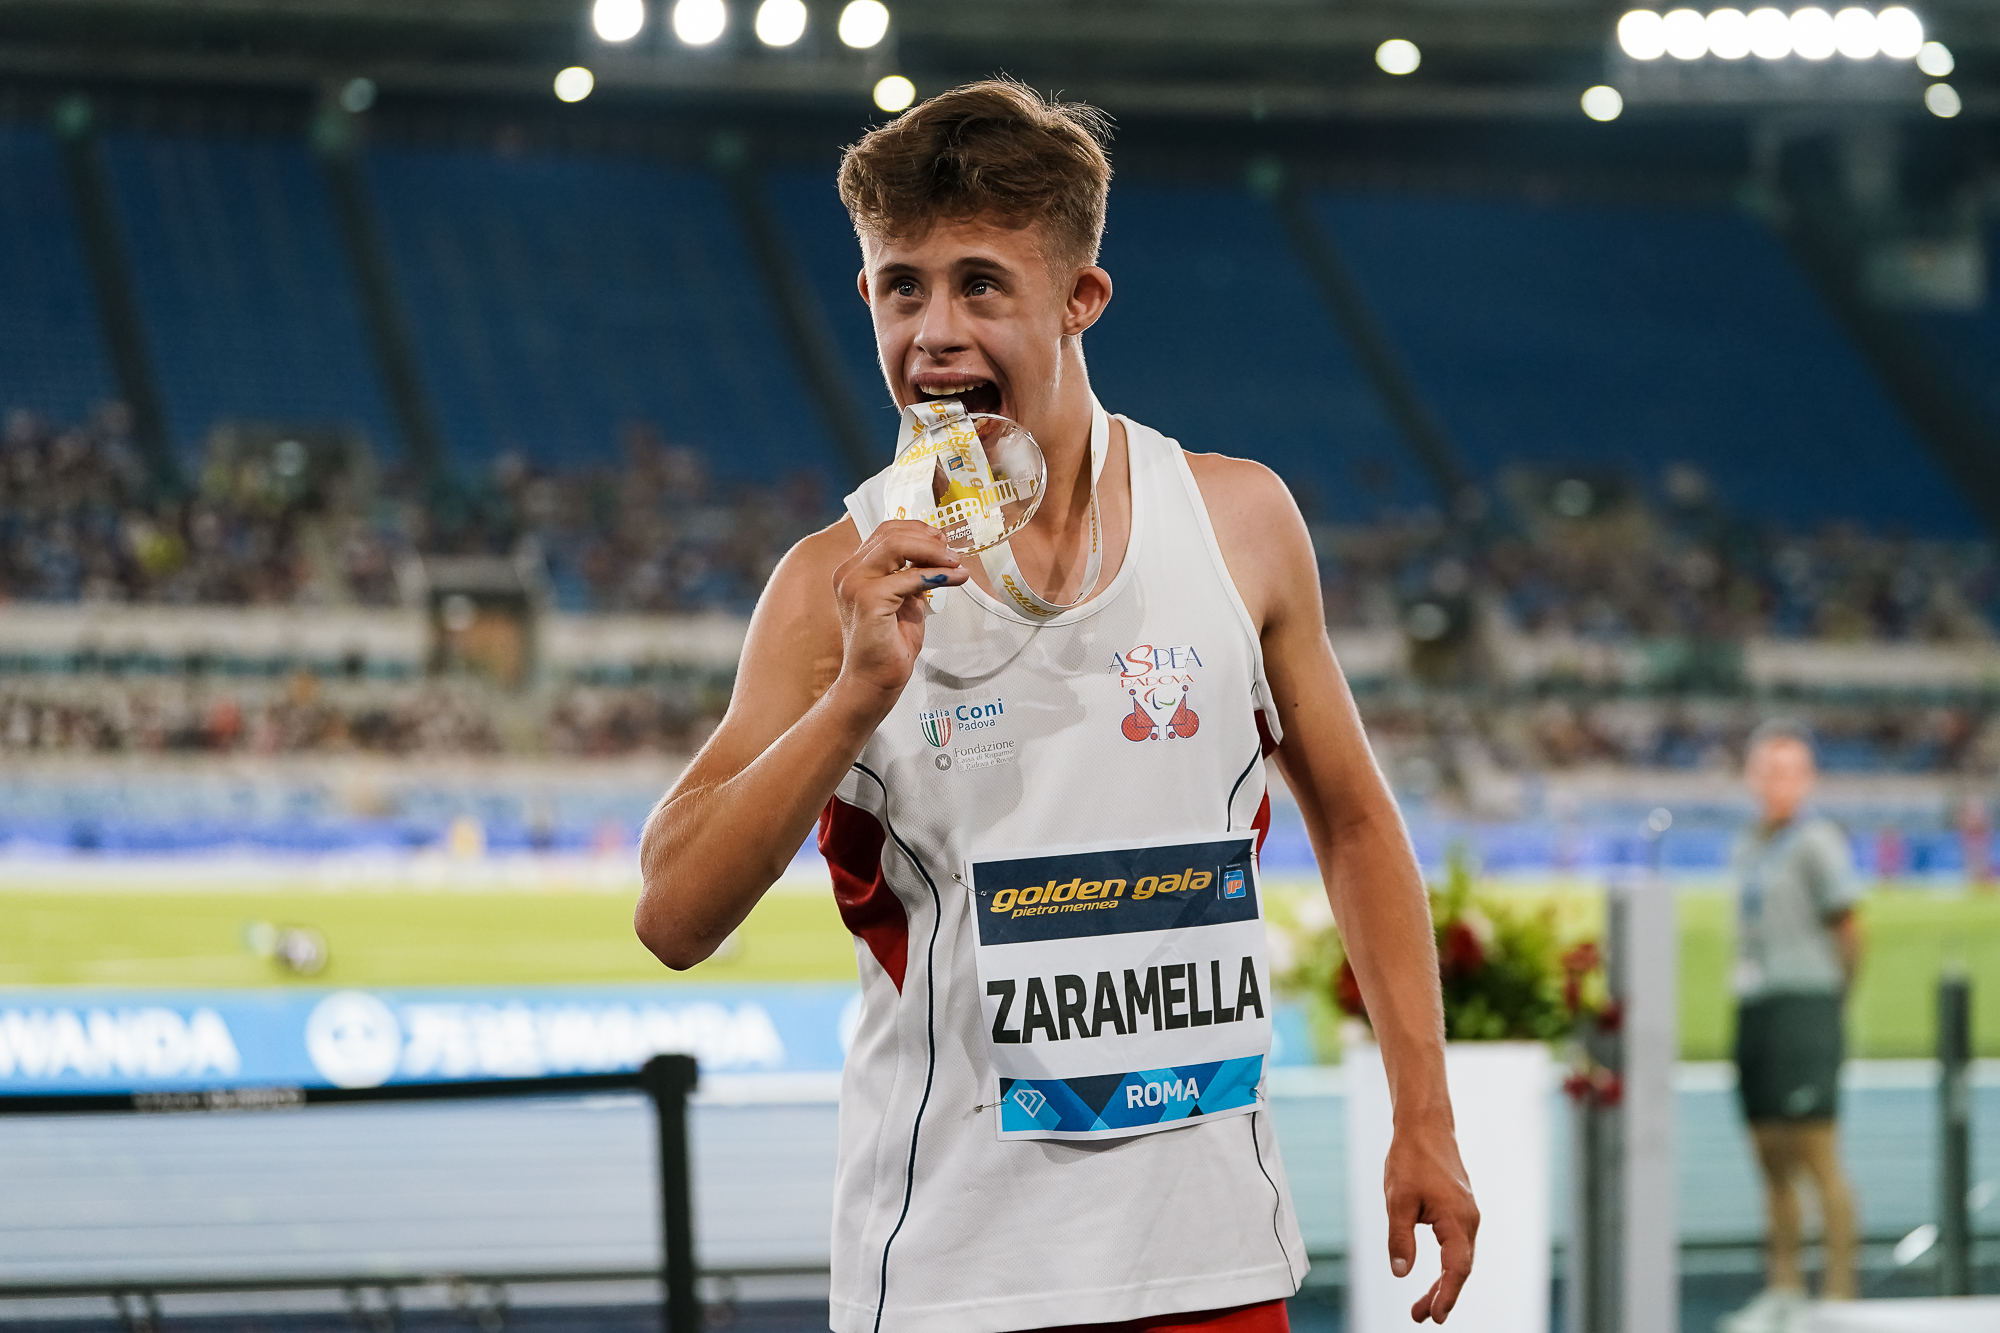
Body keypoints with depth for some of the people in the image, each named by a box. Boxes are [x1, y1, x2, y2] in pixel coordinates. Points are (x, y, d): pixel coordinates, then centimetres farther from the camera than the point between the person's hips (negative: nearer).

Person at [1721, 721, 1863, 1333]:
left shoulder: (1817, 842, -7)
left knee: (1819, 1161, -8)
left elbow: (1847, 932, -6)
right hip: (1753, 1008, 8)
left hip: (1803, 1005, -8)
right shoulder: (1747, 849, 17)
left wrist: (1823, 1000, 3)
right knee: (1773, 1163, 10)